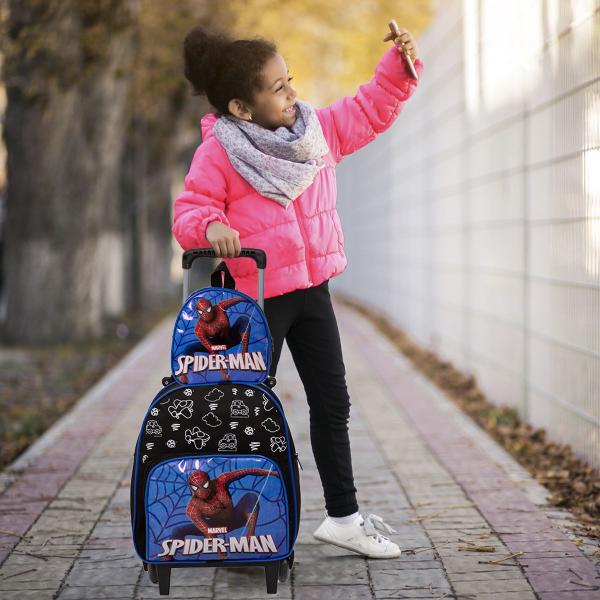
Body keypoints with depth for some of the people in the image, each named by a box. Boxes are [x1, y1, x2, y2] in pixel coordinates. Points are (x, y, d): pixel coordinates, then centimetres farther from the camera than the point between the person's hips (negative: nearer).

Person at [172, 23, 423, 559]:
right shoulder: (218, 154, -15)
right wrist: (211, 227, -36)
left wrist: (400, 63, 1)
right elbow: (189, 211, -15)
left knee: (332, 403, 12)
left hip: (312, 289, 6)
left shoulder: (319, 129, 3)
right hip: (257, 298, -6)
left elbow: (371, 110, 14)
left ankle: (343, 516, 24)